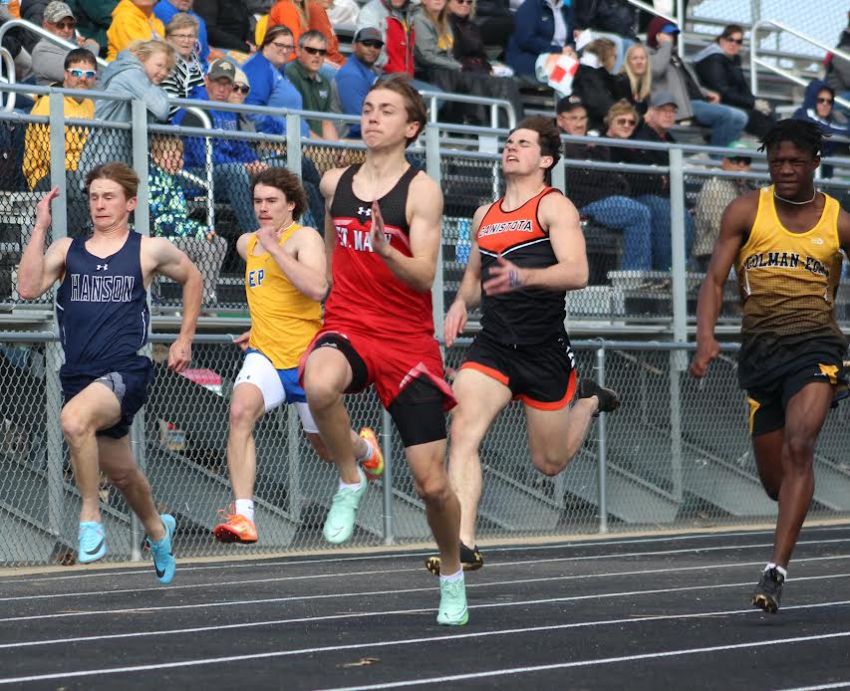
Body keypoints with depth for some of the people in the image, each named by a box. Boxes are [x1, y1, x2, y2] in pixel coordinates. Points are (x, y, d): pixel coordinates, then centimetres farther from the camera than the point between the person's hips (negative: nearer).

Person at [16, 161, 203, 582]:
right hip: (79, 376, 5)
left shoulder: (150, 251, 2)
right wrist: (40, 227, -10)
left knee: (74, 420, -35)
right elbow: (28, 289, -9)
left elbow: (191, 278, 20)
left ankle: (90, 516, -19)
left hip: (126, 372, -5)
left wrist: (185, 339, 17)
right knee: (120, 472, 19)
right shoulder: (66, 249, 7)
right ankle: (157, 530, 48)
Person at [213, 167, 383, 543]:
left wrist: (274, 248, -25)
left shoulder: (305, 237, -10)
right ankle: (242, 515, -33)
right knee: (241, 409, -28)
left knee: (326, 447, 12)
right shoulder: (247, 244, 12)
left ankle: (365, 447, 52)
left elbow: (317, 288, -28)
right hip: (264, 355, 4)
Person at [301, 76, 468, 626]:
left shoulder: (422, 190, -6)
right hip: (347, 328, 2)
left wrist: (387, 252, -35)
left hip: (408, 339, -2)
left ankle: (453, 575, 28)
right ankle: (350, 481, -10)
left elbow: (424, 276, -17)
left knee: (433, 483, 0)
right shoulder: (335, 183, 8)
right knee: (320, 385, -38)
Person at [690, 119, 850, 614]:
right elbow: (715, 279, 1)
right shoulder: (746, 212, 6)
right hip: (760, 350, 2)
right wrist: (706, 336, -16)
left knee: (798, 448, -25)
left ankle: (777, 570, -27)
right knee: (774, 479, 6)